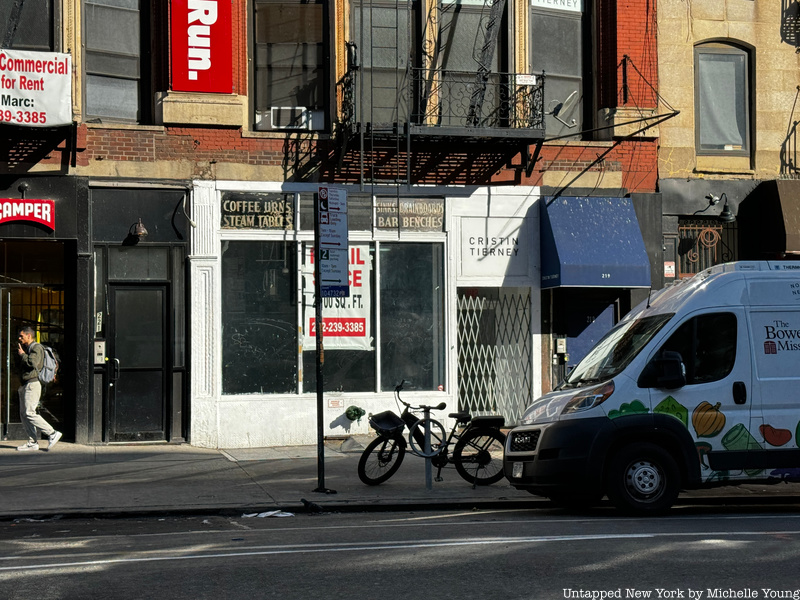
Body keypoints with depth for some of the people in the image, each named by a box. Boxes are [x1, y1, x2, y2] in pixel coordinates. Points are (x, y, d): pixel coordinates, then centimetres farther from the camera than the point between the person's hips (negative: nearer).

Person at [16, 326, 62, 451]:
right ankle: (33, 442, 6)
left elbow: (32, 363, -24)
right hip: (25, 385, 10)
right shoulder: (26, 348, 22)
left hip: (33, 383, -10)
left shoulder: (36, 348, -8)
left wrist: (22, 354, -9)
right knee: (23, 414, 5)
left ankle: (53, 434, -12)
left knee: (30, 413, -16)